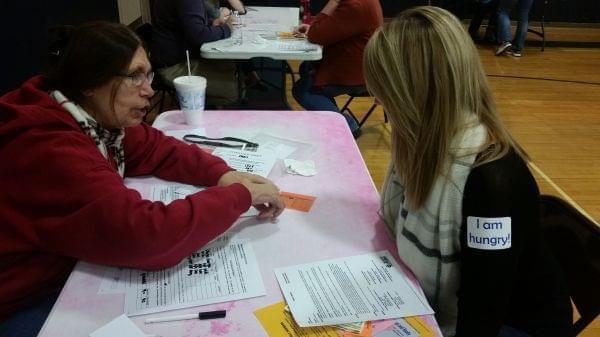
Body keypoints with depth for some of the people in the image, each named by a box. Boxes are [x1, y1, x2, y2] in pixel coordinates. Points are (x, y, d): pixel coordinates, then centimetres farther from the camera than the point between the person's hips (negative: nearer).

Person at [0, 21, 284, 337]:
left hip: (65, 269, 8)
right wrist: (241, 195, -31)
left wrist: (222, 174, -14)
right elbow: (145, 236, -40)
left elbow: (158, 148, 6)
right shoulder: (50, 151, -32)